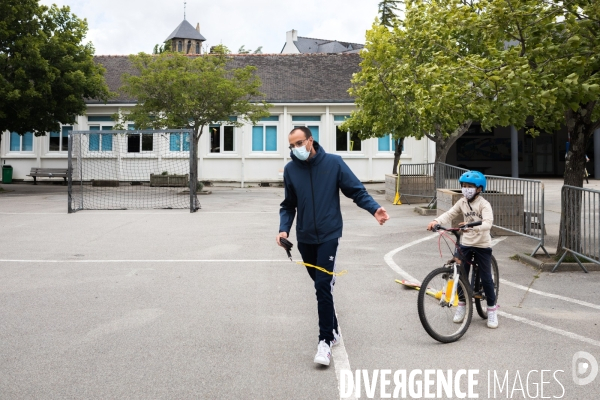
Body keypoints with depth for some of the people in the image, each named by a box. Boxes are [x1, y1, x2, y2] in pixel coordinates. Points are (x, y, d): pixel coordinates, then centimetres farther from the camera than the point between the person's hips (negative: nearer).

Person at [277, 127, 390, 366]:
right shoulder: (290, 170, 1)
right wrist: (284, 229, -7)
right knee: (322, 286, 14)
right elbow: (288, 205, 9)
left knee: (323, 287, -13)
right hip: (305, 239, 4)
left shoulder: (333, 163, -7)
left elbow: (357, 190, -6)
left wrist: (374, 209, -23)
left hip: (329, 236, -4)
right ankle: (332, 331, 30)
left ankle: (325, 341, -6)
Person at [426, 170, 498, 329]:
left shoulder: (484, 204, -14)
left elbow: (488, 223, -29)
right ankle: (461, 305, 23)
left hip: (482, 245, -4)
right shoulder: (462, 202, 2)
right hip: (466, 244, 4)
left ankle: (492, 309, 15)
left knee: (486, 278, 1)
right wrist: (436, 221, -26)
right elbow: (449, 214, -7)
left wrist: (472, 226, -47)